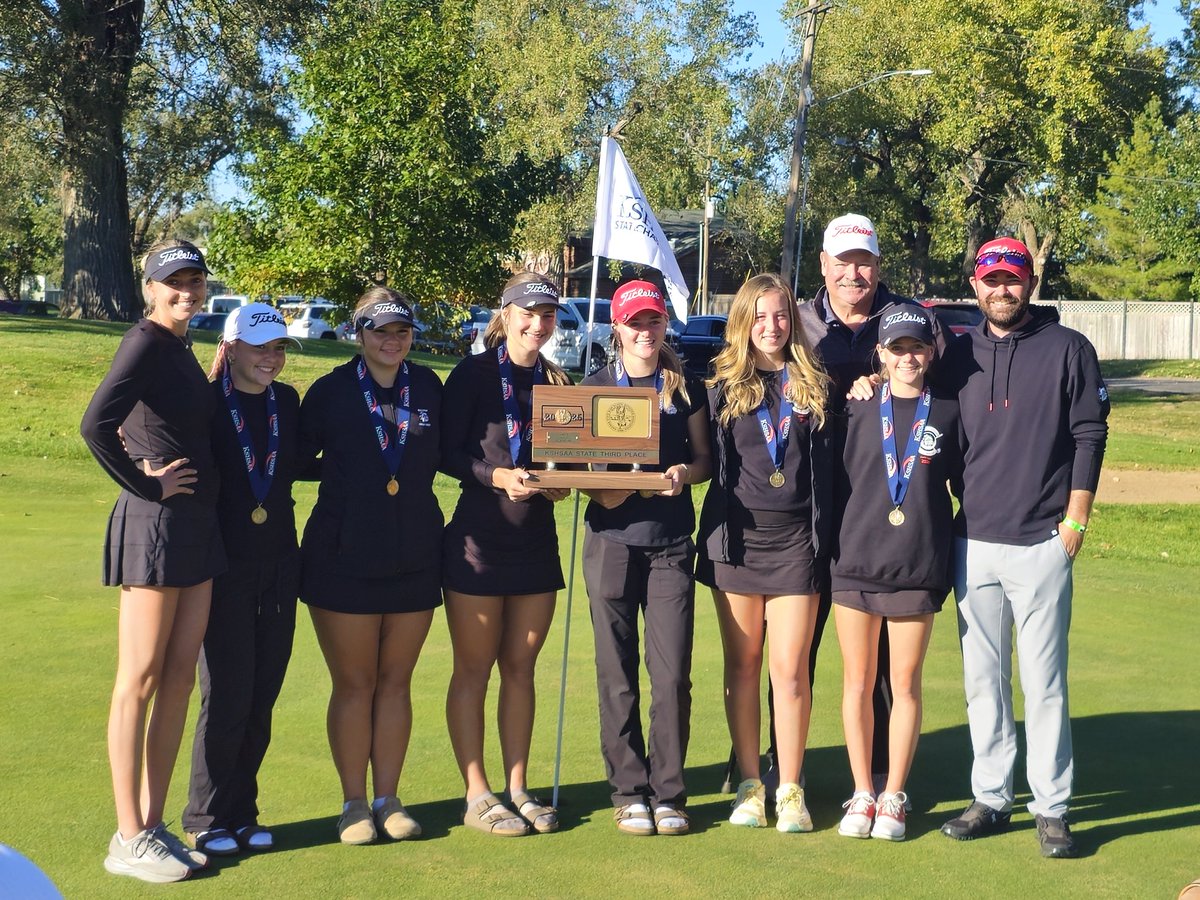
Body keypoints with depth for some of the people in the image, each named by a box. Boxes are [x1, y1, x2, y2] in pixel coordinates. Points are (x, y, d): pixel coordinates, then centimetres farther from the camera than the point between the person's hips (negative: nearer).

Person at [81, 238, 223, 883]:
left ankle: (153, 824, 20)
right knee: (139, 680, -1)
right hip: (155, 524, -9)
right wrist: (146, 484, -16)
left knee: (180, 678, 11)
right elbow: (96, 425, -25)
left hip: (196, 525, 9)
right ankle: (129, 839, 7)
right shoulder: (146, 342, -13)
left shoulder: (180, 347, 14)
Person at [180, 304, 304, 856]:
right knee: (227, 697, -2)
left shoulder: (287, 402, 7)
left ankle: (241, 815, 21)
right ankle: (206, 822, 13)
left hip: (278, 566, 5)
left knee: (262, 698, 9)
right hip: (224, 566, -5)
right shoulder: (207, 403, -8)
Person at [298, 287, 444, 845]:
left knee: (396, 681, 10)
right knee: (353, 684, 5)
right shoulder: (331, 391, -2)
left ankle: (388, 799, 20)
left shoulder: (428, 388, 5)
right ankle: (354, 803, 16)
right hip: (344, 557, -2)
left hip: (414, 558, 2)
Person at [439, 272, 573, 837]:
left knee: (520, 668, 10)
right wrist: (498, 476, -22)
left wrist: (561, 483, -6)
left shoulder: (557, 382, 10)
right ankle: (478, 797, 10)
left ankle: (517, 791, 19)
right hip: (478, 538, -5)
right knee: (473, 670, 3)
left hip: (535, 540, 5)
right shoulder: (473, 374, -5)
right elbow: (447, 454, -9)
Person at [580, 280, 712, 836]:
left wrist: (683, 473, -10)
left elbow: (705, 459, 13)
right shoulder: (595, 388, 7)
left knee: (673, 674, -4)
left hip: (671, 543, 0)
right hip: (611, 538, 0)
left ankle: (668, 792, 8)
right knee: (617, 675, 2)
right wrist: (600, 486, -13)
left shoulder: (686, 389, 9)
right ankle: (628, 791, 13)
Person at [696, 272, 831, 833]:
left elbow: (826, 466, 8)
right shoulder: (723, 386, 5)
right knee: (743, 664, 7)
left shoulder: (813, 385, 7)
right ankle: (749, 784, 16)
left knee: (790, 669, -2)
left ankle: (789, 789, 8)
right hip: (736, 536, 1)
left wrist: (823, 536, 3)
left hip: (795, 539, 0)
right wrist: (718, 532, -2)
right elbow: (710, 461, 5)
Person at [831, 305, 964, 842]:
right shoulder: (858, 408, 4)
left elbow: (967, 486, 11)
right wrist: (833, 547, 1)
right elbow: (836, 479, 6)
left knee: (905, 685, 5)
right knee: (857, 683, 6)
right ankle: (862, 795, 18)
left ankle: (893, 798, 17)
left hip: (918, 570, 0)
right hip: (854, 563, 1)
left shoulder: (948, 413, 4)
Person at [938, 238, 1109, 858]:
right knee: (983, 679, 7)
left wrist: (1075, 519, -6)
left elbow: (1089, 436, -2)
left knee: (1044, 681, -2)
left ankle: (1051, 808, 6)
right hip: (973, 543, 4)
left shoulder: (1068, 349, 1)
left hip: (1041, 544, -4)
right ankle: (991, 799, 15)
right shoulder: (959, 354, 11)